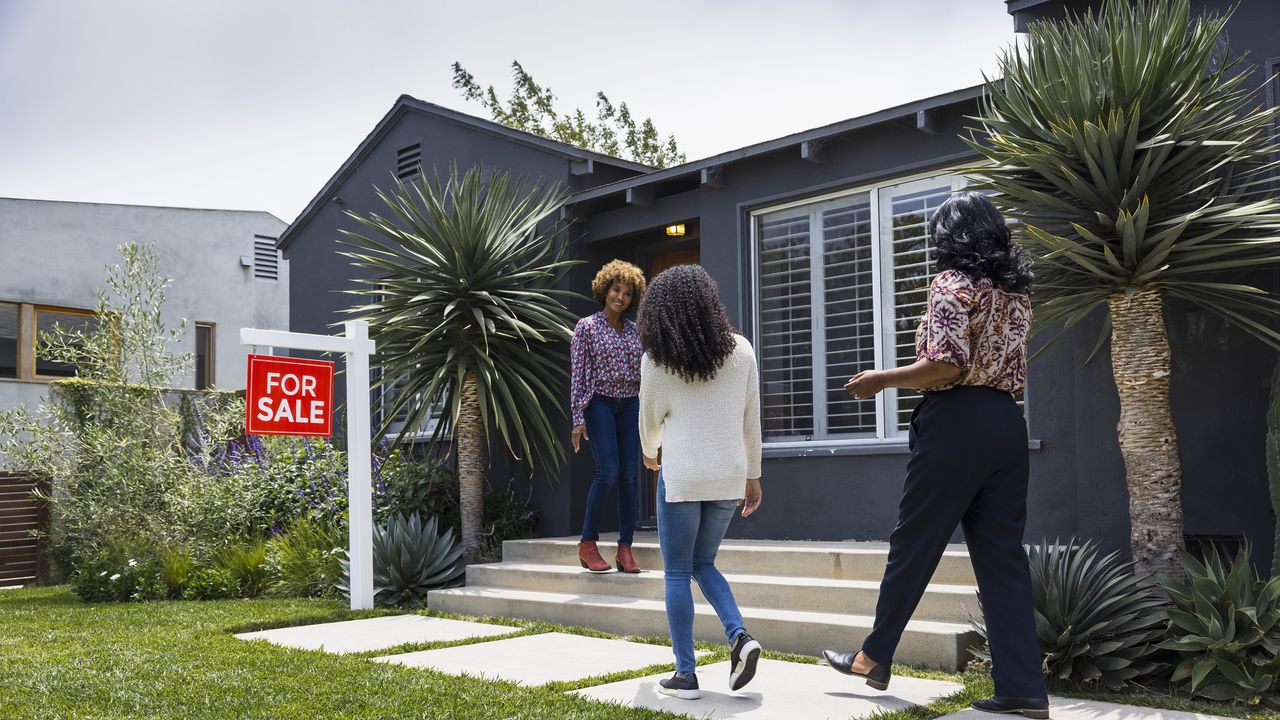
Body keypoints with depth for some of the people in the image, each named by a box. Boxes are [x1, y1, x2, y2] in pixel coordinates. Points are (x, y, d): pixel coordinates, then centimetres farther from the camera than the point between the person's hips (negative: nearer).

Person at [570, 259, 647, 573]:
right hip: (599, 403, -4)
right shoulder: (586, 327, -1)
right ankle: (588, 544, -1)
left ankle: (625, 550, 3)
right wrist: (578, 418, -10)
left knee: (630, 475, -1)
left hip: (630, 405, 5)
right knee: (608, 471, -14)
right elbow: (579, 375, -5)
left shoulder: (633, 330, 12)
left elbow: (641, 373, 15)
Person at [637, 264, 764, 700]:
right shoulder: (740, 350, 3)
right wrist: (752, 475, 15)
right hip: (729, 475, 4)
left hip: (682, 474, -4)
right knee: (703, 564, 20)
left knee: (678, 574, 7)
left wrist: (651, 453, 27)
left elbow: (650, 419, 5)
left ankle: (685, 676, 7)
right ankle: (740, 637, 0)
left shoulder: (657, 359, -5)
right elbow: (751, 420, 6)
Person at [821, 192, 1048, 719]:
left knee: (913, 543, 5)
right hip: (1007, 424, 7)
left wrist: (881, 380, -8)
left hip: (956, 421, -7)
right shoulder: (1016, 290, 15)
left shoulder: (952, 282, -8)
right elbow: (1011, 367, 18)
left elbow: (947, 365, -18)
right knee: (1002, 556, 6)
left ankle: (875, 657, 19)